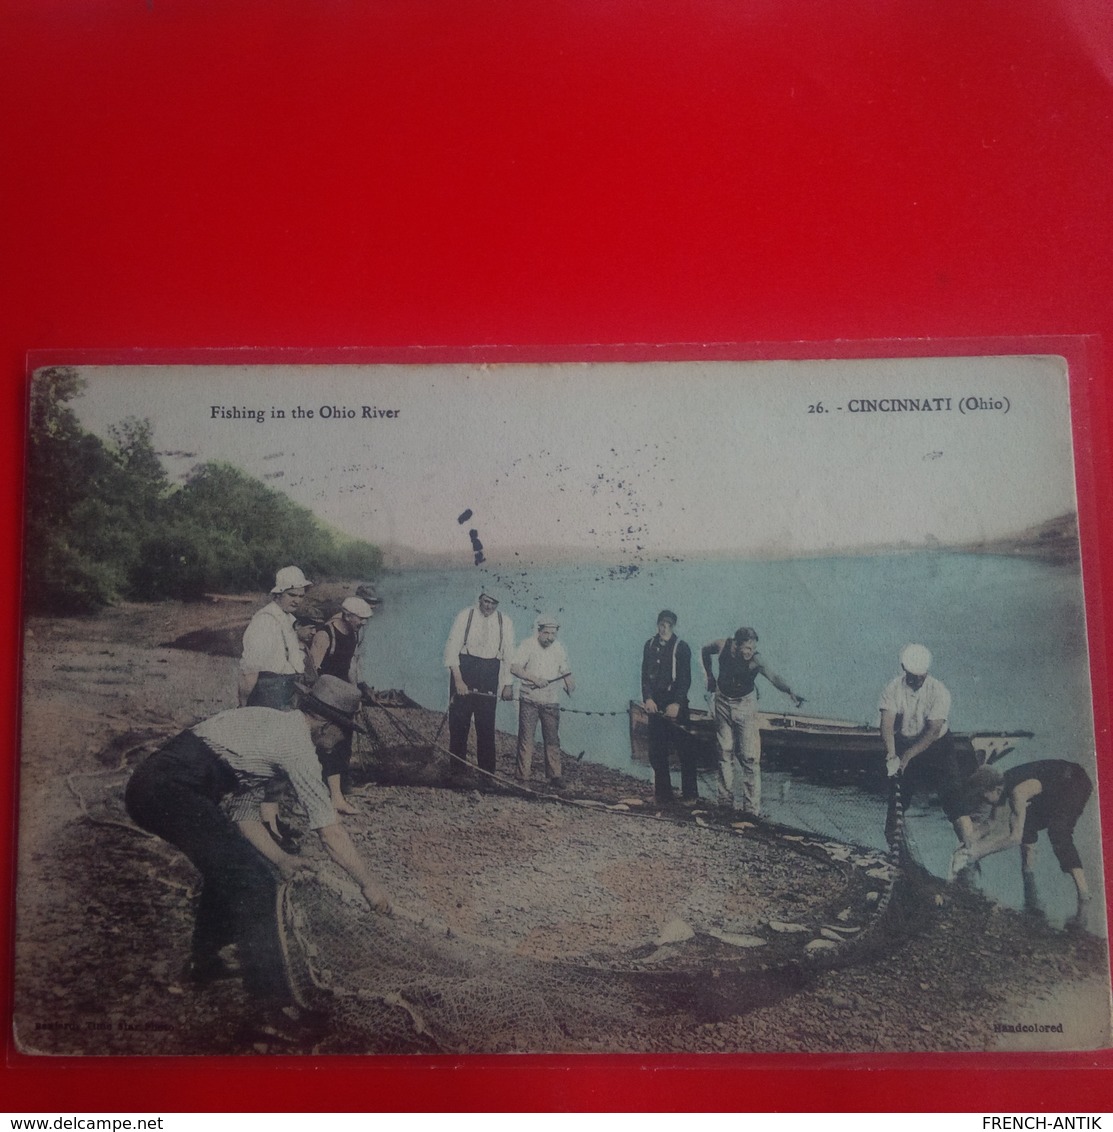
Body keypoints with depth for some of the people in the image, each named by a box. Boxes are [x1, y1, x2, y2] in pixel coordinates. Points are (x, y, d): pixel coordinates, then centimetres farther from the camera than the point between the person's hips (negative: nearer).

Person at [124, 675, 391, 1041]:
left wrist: (280, 859, 22)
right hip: (172, 790, -10)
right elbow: (330, 832, -4)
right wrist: (369, 884, 5)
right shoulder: (297, 743, -5)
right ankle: (274, 1005, -8)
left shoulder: (271, 724, 22)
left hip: (148, 784, 10)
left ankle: (203, 963, 39)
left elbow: (243, 811, 25)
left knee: (229, 866, 26)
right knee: (254, 883, -8)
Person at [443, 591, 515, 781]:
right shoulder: (465, 615, -5)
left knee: (486, 723, 4)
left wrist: (508, 684, 2)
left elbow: (508, 654, 6)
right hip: (464, 667, -1)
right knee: (458, 720, 1)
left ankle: (487, 771, 14)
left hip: (489, 674, 1)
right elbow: (452, 647, -7)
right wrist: (458, 680, -13)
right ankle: (457, 768, 13)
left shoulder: (505, 622, 2)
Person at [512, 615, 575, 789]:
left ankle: (554, 776, 8)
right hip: (529, 700, -3)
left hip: (551, 702, 3)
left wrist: (569, 684, -6)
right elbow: (514, 668, -13)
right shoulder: (528, 644, -6)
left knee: (552, 739, 3)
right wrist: (534, 679, -23)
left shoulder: (559, 648, 7)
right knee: (526, 738, 0)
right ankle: (522, 776, 6)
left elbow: (566, 671, 15)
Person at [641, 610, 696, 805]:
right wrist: (648, 698, -7)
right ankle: (662, 791, 15)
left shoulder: (681, 648, -4)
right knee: (657, 751, 6)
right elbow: (645, 674, 6)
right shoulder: (650, 646, 8)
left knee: (684, 749, -2)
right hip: (655, 704, 4)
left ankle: (690, 793, 4)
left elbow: (685, 679, -8)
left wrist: (677, 703, -17)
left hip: (675, 704, -4)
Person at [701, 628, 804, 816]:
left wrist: (790, 692, -63)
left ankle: (751, 809, -4)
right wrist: (710, 676, 4)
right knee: (725, 753, 10)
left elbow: (772, 676, -46)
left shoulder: (754, 660, -28)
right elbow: (705, 650, 5)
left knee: (750, 757, -9)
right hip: (723, 702, 3)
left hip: (745, 705, -3)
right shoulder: (723, 646, -18)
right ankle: (725, 803, 21)